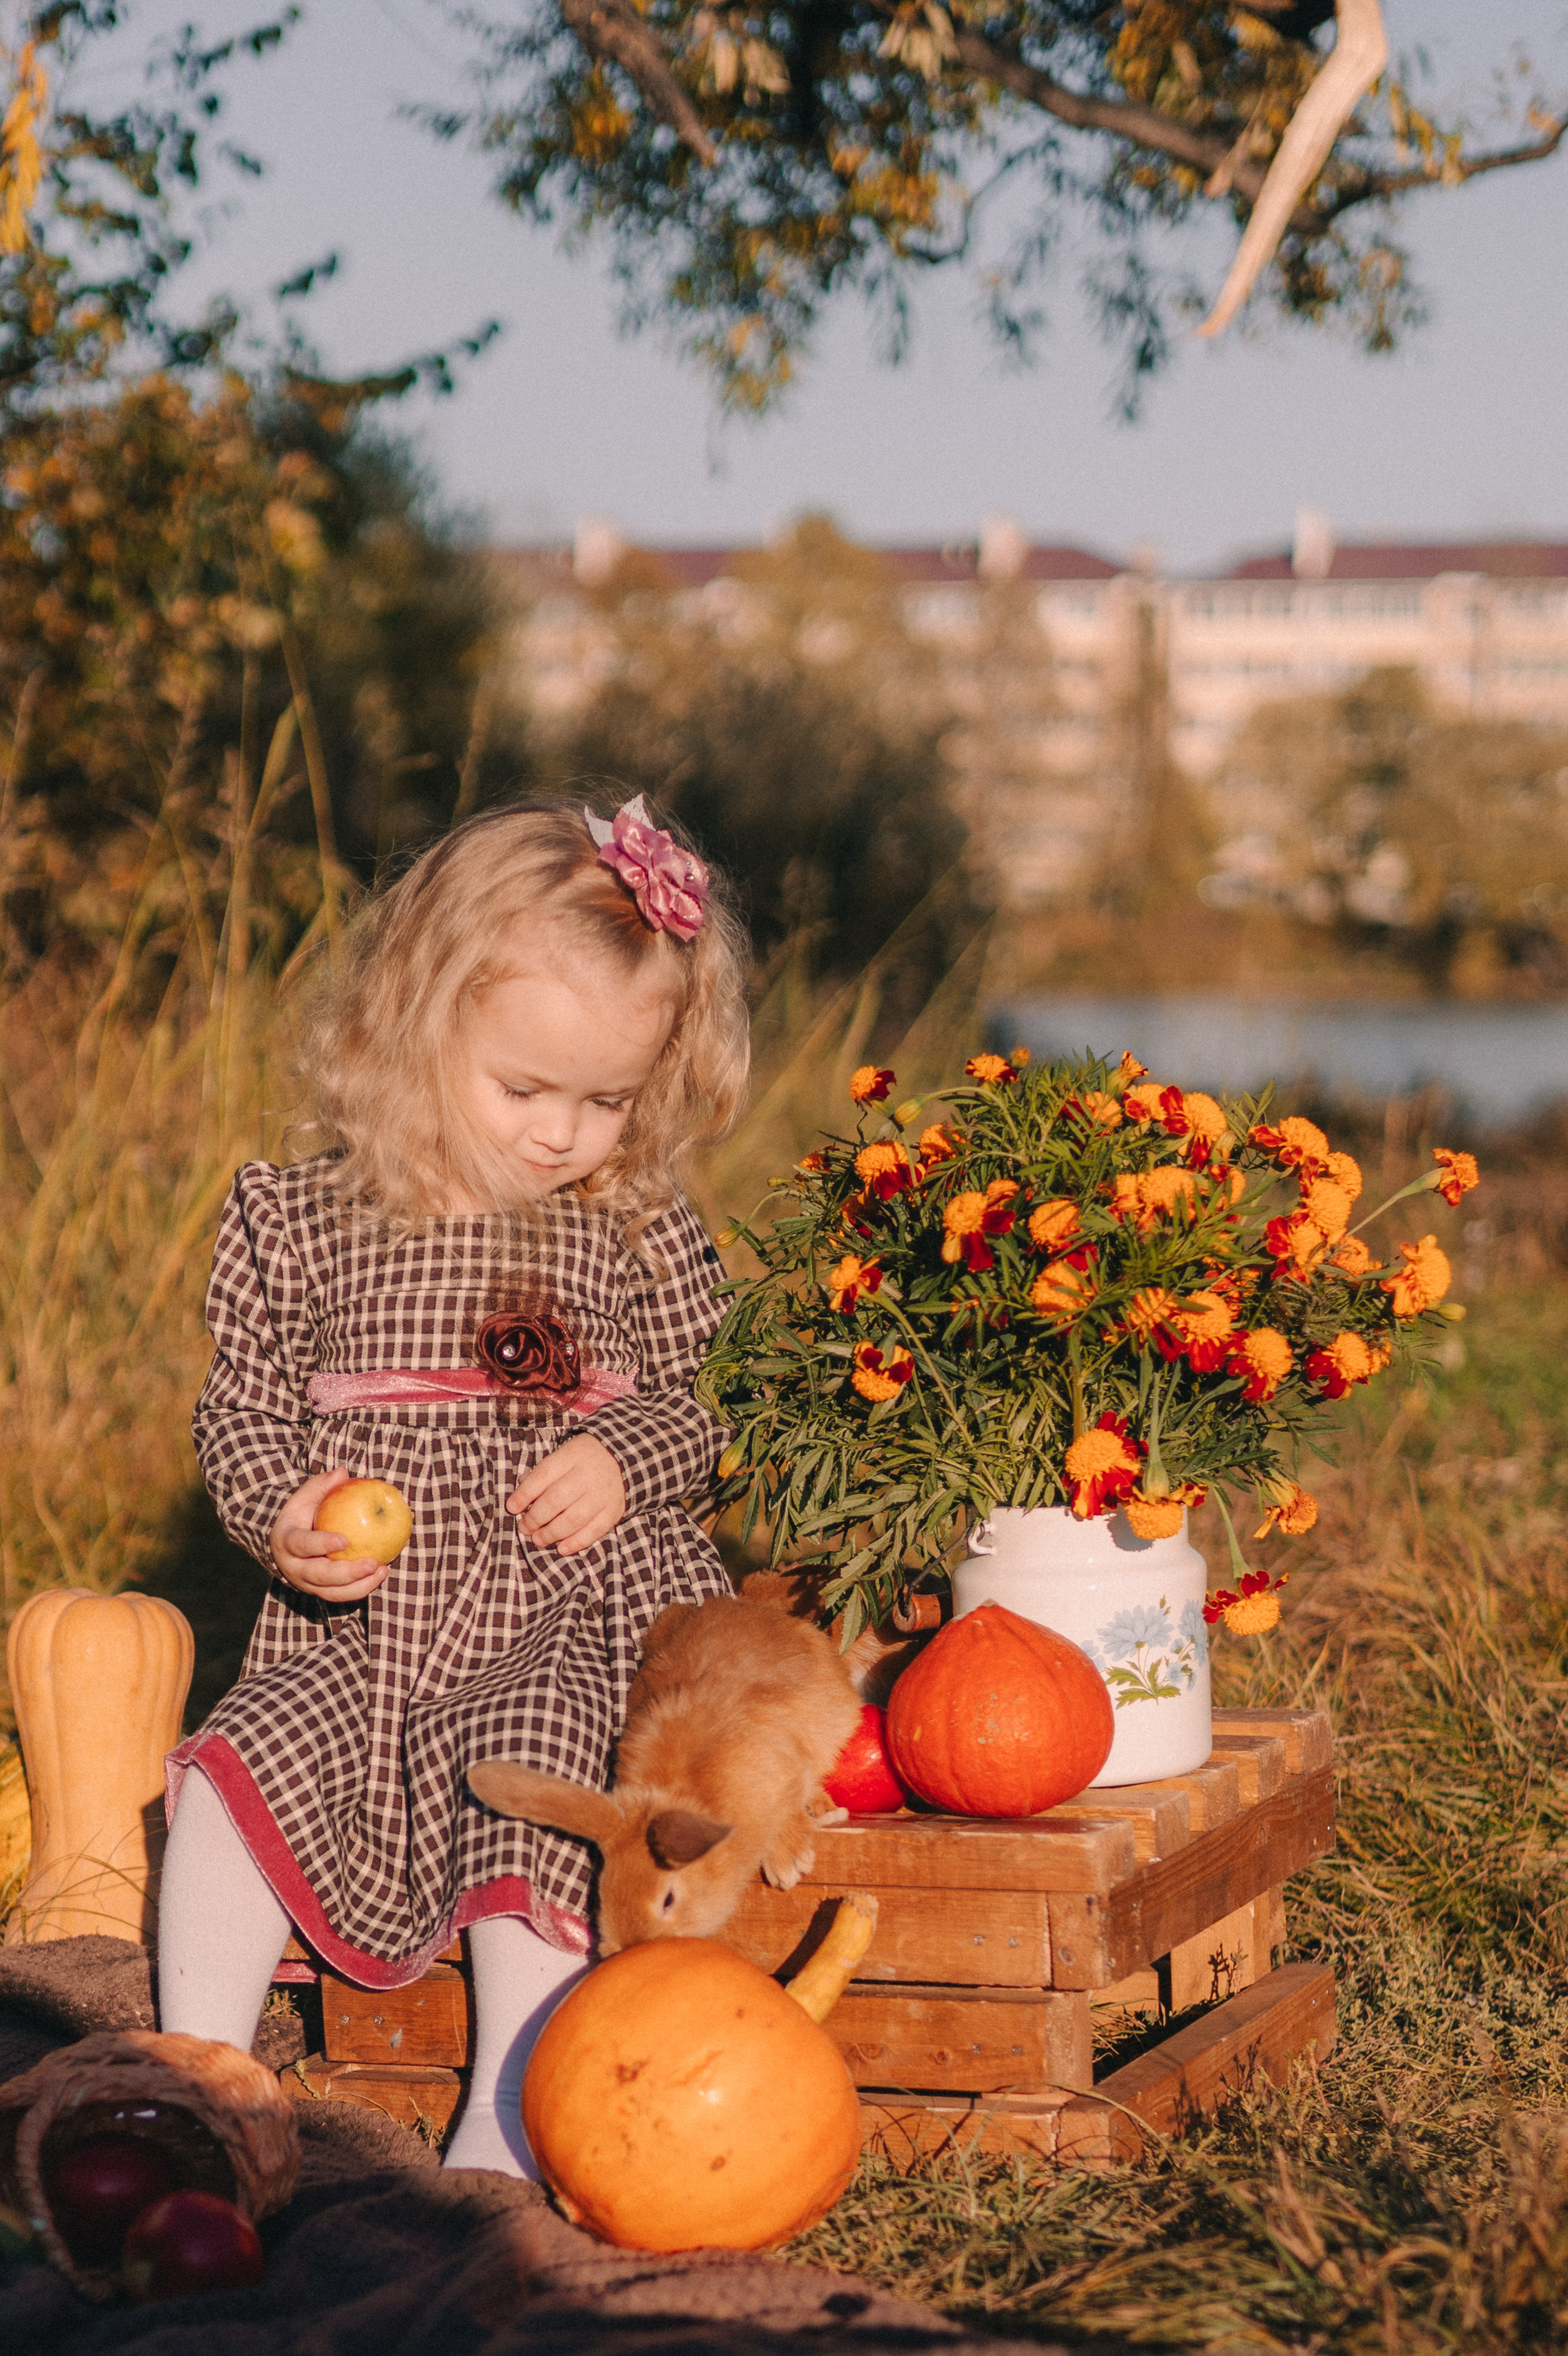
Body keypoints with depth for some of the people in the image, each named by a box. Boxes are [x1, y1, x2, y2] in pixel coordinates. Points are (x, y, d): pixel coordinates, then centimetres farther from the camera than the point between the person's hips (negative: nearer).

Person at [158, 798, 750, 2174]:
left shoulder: (635, 1231, 4)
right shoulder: (310, 1223, 2)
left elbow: (699, 1396, 12)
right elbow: (242, 1402, 7)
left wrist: (623, 1461, -10)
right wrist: (281, 1513, -13)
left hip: (560, 1623, -1)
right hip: (358, 1626, 1)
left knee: (529, 1795, -26)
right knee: (241, 1759, -22)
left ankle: (505, 2135, -22)